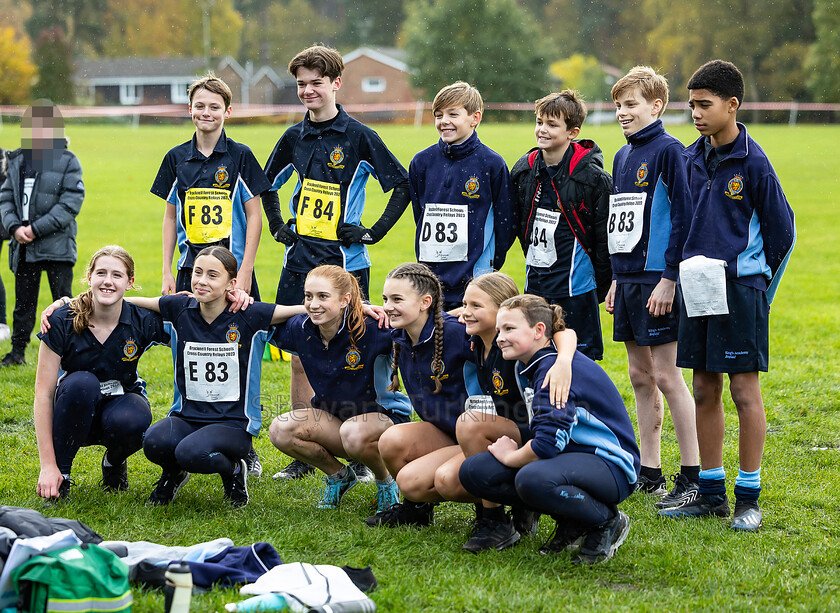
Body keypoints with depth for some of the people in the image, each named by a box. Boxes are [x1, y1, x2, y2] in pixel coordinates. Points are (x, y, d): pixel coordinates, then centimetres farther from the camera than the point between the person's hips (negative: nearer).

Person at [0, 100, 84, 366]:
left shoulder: (67, 162, -4)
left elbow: (70, 204, -11)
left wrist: (36, 229, -15)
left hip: (57, 246, -5)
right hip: (23, 246, 5)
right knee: (24, 301, 13)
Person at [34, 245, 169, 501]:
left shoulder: (143, 321, -16)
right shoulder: (62, 322, -19)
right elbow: (44, 393, -18)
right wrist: (48, 466, -24)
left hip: (122, 402, 1)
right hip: (76, 410, -1)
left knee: (133, 422, -35)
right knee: (81, 382, -35)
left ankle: (114, 462, 2)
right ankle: (61, 473, -16)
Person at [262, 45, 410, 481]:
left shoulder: (359, 137, -5)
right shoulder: (294, 138, 9)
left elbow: (402, 186, -2)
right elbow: (268, 183, 26)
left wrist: (374, 232, -6)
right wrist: (277, 227, 15)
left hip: (345, 264, -5)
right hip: (300, 261, 5)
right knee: (300, 358, 6)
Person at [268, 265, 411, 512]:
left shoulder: (373, 331, -25)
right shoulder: (301, 329, -11)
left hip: (385, 415, -5)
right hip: (332, 418, 5)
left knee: (354, 433, -39)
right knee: (281, 430, -20)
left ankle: (386, 481, -4)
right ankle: (338, 475, 7)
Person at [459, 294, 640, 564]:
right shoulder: (537, 365, 10)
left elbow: (548, 443, -26)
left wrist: (510, 457, -9)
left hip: (611, 466, -9)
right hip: (570, 457, 9)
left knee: (532, 479, -39)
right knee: (473, 472, -4)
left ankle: (608, 521, -12)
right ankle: (570, 522, 3)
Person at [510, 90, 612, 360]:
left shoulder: (593, 176, -11)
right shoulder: (524, 170, 5)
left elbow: (605, 239, -8)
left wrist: (599, 290, -6)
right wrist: (535, 262, 16)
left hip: (575, 287, -6)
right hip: (535, 287, 6)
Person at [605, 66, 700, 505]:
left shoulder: (669, 152, -11)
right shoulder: (622, 157, 15)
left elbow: (683, 218, -15)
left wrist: (669, 279, -18)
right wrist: (617, 279, 17)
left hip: (658, 280, -8)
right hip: (627, 277, 8)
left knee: (666, 376, -7)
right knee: (640, 376, 11)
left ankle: (692, 476, -2)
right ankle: (649, 472, 18)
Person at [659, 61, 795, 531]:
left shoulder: (752, 162, -10)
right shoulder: (691, 160, 8)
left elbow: (783, 231, -3)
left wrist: (758, 289, 3)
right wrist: (690, 270, 14)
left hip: (740, 289, -6)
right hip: (696, 288, 6)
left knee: (745, 389, -2)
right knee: (705, 390, 10)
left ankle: (749, 497, 5)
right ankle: (711, 493, 18)